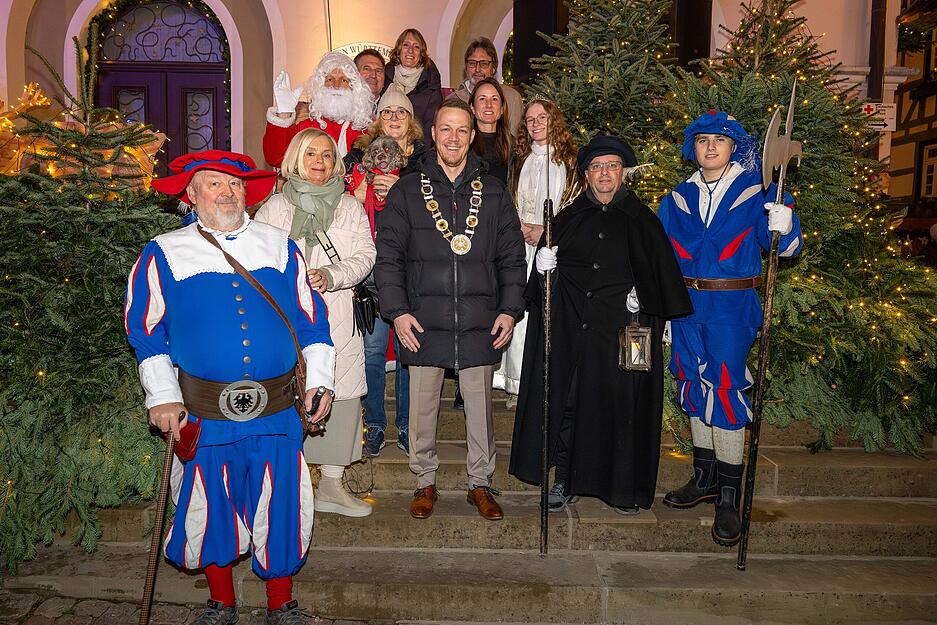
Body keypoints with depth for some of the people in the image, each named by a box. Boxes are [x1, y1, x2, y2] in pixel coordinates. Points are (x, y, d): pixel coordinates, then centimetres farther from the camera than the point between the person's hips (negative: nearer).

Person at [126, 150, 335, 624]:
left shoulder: (279, 246, 8)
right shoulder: (164, 253, 3)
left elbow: (311, 318, 10)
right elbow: (145, 331, 5)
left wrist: (319, 377, 3)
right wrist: (163, 396, -1)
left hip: (276, 412, 1)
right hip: (202, 413, 0)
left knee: (280, 508, 7)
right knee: (209, 510, 12)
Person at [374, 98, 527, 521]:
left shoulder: (493, 193, 10)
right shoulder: (407, 191, 6)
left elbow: (512, 257, 12)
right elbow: (388, 256, 2)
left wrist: (509, 309, 2)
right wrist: (397, 311, -7)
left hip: (479, 323, 1)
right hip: (424, 322, -1)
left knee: (480, 406, 7)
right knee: (423, 406, 7)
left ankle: (480, 482, 24)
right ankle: (425, 481, 25)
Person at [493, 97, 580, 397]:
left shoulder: (569, 161, 8)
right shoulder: (518, 159, 19)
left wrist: (545, 231, -8)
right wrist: (522, 228, -1)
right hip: (520, 242, 3)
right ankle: (518, 385, 1)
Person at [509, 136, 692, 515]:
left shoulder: (642, 221, 6)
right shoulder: (568, 218, 10)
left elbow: (663, 274, 6)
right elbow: (545, 264, 14)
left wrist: (655, 318, -1)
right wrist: (544, 266, -8)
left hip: (624, 329, -1)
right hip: (572, 329, 2)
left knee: (622, 405, 2)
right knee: (567, 401, 4)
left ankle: (624, 487, 17)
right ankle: (565, 479, 17)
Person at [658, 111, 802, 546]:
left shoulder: (755, 193, 0)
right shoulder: (678, 198, 10)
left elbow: (784, 247, -3)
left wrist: (784, 227, -24)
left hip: (732, 308, -4)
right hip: (686, 306, 4)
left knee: (725, 389, -7)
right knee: (694, 386, 10)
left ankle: (728, 496, 5)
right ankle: (704, 477, 27)